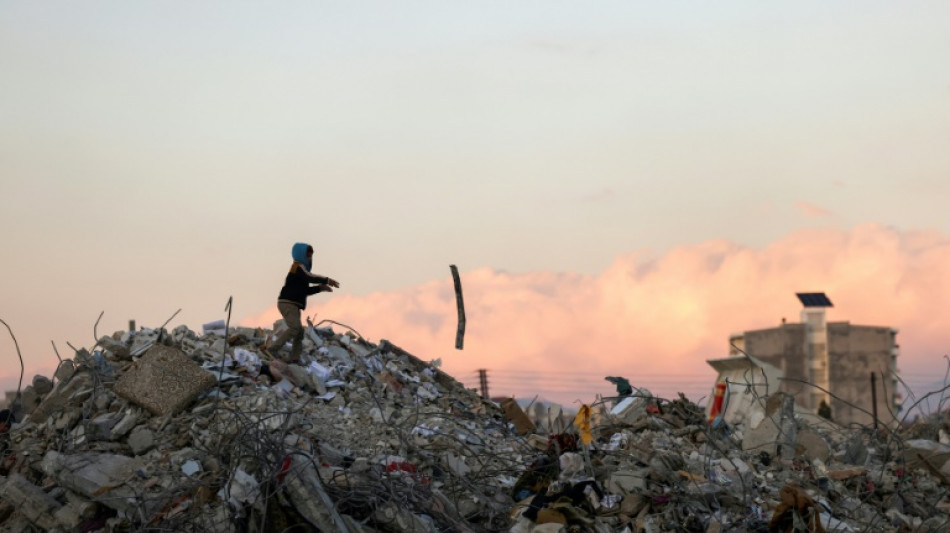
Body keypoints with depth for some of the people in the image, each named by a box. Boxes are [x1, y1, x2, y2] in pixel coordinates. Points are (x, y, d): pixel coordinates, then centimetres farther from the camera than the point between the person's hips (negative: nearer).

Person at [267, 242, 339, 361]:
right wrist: (327, 280, -22)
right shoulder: (298, 267, -6)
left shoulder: (300, 268, 23)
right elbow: (309, 278, -24)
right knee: (295, 328, -25)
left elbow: (305, 290, 26)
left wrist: (320, 288, 14)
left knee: (299, 333, 8)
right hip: (288, 303, -10)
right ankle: (271, 350, -28)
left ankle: (294, 359, 6)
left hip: (293, 305, 10)